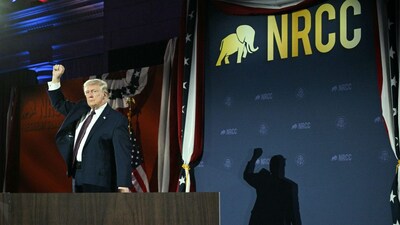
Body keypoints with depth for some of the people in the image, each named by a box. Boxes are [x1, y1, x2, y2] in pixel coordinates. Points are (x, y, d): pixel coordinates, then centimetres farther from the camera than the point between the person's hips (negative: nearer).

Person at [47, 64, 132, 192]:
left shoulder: (117, 119, -9)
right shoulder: (80, 110, 13)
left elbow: (122, 154, -15)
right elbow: (59, 104, 26)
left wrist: (124, 186, -23)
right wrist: (56, 78, 14)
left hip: (99, 178, -7)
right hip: (78, 175, 8)